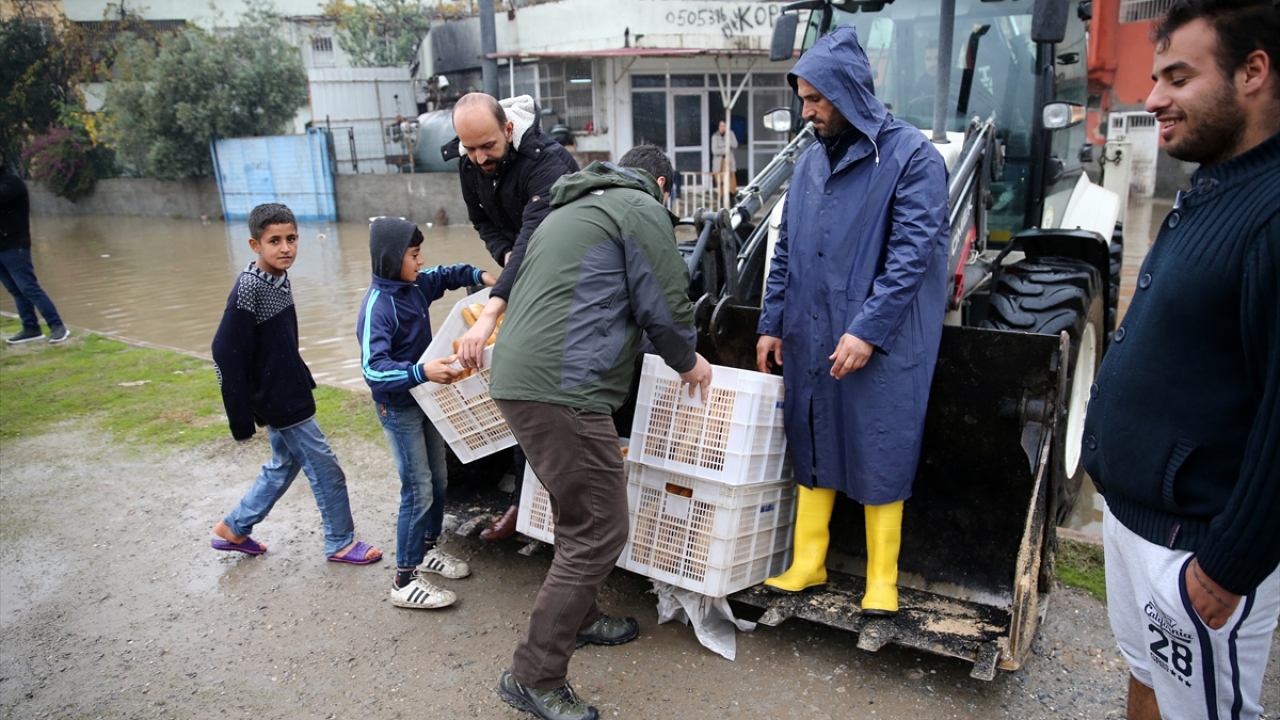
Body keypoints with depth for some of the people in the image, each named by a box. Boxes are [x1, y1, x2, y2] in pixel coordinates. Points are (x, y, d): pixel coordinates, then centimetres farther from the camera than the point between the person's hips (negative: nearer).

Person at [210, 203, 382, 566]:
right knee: (327, 471, 2)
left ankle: (234, 529, 37)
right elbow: (227, 353, -22)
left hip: (289, 396, 9)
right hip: (278, 401, -9)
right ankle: (341, 543, 19)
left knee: (284, 465, 23)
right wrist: (241, 416, -20)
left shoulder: (280, 280, 3)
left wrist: (304, 379, 19)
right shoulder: (248, 289, -22)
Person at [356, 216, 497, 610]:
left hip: (424, 399, 9)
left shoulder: (415, 287, 0)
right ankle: (405, 582, 5)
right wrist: (422, 371, -46)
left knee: (438, 479, 18)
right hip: (398, 410, -9)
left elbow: (444, 275, 21)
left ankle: (428, 550, 37)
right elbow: (374, 368, -34)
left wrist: (479, 275, 3)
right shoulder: (377, 307, -25)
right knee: (418, 491, -6)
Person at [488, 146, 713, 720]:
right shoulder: (643, 209, 1)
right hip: (562, 390, -10)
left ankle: (578, 618, 40)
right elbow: (665, 303, -3)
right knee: (599, 533, -3)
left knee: (578, 515, 24)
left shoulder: (568, 210, 28)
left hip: (515, 379, 10)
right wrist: (687, 361, 16)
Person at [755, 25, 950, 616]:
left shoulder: (910, 156, -8)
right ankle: (807, 563, 27)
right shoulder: (810, 161, 11)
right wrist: (772, 323, 11)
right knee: (811, 452, 13)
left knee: (880, 458, 3)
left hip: (879, 345, -6)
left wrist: (867, 330, -20)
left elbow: (912, 252, -15)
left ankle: (881, 579, 18)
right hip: (808, 341, 6)